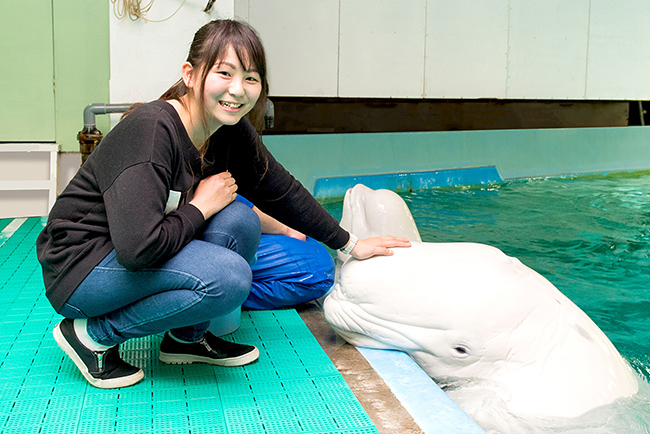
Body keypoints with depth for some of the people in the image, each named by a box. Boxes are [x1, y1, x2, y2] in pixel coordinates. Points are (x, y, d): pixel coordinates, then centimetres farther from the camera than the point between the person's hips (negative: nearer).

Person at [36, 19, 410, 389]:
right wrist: (201, 206, -20)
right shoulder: (151, 130, -28)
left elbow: (282, 191, 8)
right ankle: (92, 335, -7)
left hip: (136, 253, 8)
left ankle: (187, 337, 8)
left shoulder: (234, 133, -4)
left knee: (239, 220, -10)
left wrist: (351, 245, 13)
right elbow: (138, 247, -35)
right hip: (79, 267, -8)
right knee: (228, 277, -25)